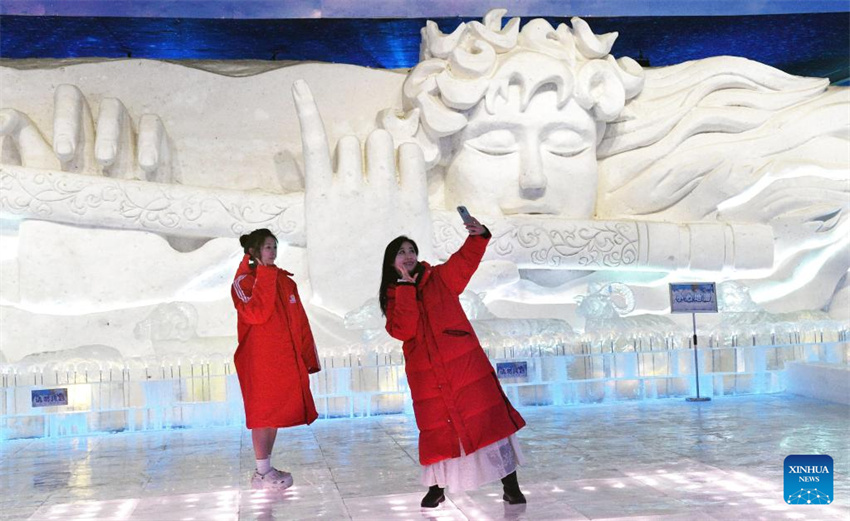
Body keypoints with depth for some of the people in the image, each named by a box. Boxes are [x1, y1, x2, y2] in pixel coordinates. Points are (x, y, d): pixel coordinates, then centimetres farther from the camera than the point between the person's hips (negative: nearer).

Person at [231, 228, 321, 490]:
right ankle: (262, 473, 7)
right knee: (263, 412, -2)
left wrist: (308, 356, 11)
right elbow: (257, 314, -22)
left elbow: (300, 321, 14)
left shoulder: (285, 281, 14)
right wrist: (264, 278, -17)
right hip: (259, 359, -6)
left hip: (285, 358, 6)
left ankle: (267, 468, 21)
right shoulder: (244, 281, -4)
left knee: (276, 412, 11)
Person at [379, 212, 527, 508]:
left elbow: (466, 260, -7)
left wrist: (478, 236, -26)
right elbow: (402, 330, -11)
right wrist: (406, 286, -12)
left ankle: (510, 485, 2)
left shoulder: (440, 278, 7)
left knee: (490, 418, -6)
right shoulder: (392, 297, 6)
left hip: (465, 363, -1)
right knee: (436, 428, 8)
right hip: (427, 377, 1)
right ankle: (436, 488, 26)